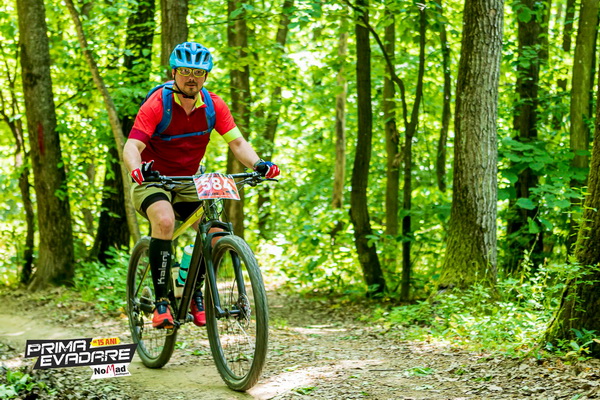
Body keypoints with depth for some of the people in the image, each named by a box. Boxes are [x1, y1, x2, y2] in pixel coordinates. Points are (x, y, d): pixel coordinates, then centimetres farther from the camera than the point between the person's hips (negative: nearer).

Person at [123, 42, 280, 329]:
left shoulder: (213, 106, -8)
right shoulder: (156, 105, -20)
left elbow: (237, 142, -9)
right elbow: (132, 146, -29)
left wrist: (258, 164, -30)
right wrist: (136, 169, -52)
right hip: (153, 179, -4)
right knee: (164, 220, -33)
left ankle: (195, 293, 6)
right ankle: (161, 301, -24)